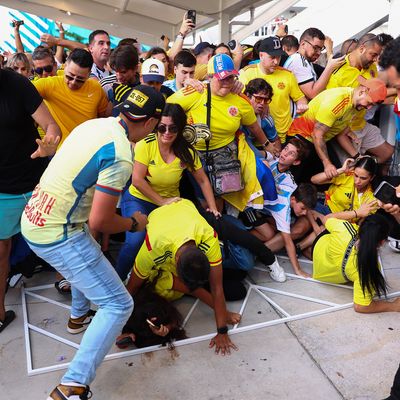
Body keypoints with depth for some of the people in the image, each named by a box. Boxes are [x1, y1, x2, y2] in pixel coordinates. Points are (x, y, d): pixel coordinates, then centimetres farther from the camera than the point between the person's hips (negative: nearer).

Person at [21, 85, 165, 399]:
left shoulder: (94, 124, 3)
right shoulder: (121, 155, -23)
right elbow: (99, 221, -24)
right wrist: (134, 223, -3)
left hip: (34, 219, 9)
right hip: (58, 236, -9)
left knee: (90, 258, 37)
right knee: (118, 305, -2)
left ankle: (79, 316, 57)